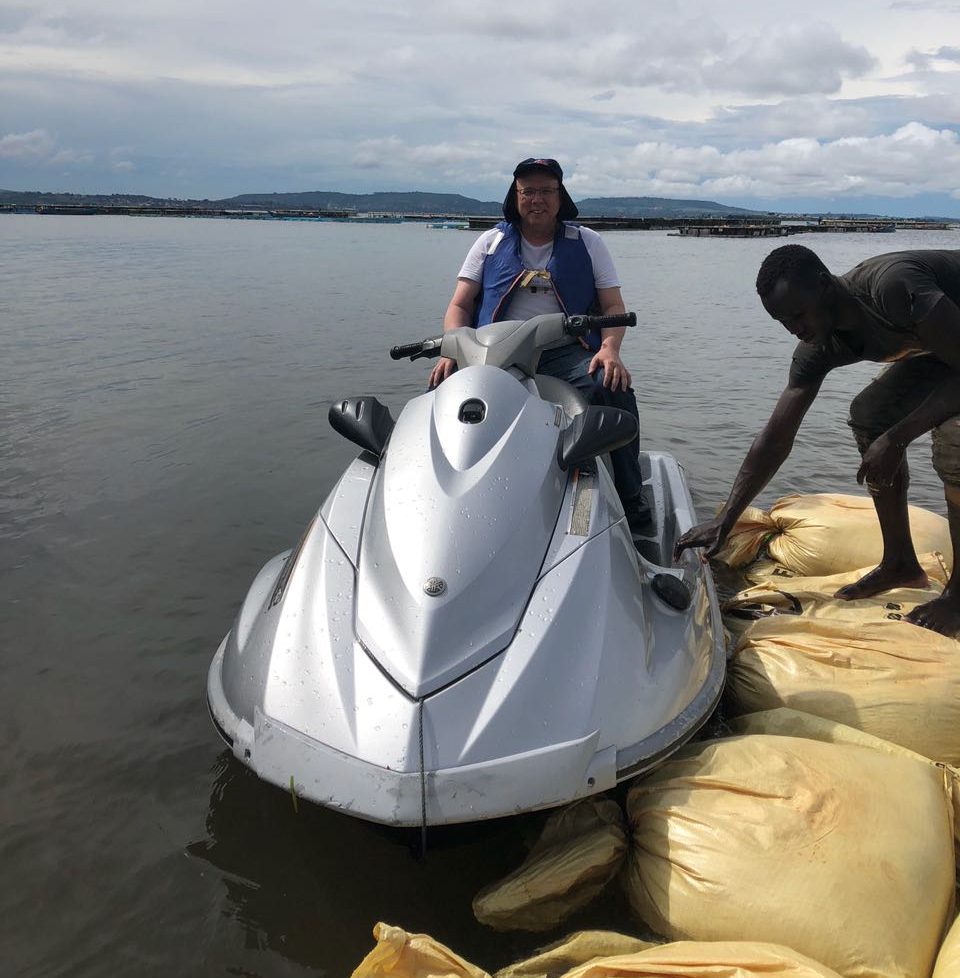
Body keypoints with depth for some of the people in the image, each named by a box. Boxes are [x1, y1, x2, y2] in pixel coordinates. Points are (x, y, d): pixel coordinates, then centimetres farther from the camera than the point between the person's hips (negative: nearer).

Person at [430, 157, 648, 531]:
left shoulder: (587, 242, 15)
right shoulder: (492, 242, 16)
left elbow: (614, 306, 10)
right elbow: (459, 306, 11)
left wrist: (609, 349, -13)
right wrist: (451, 351, -10)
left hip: (564, 350, 0)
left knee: (614, 389, -30)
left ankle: (630, 500, -15)